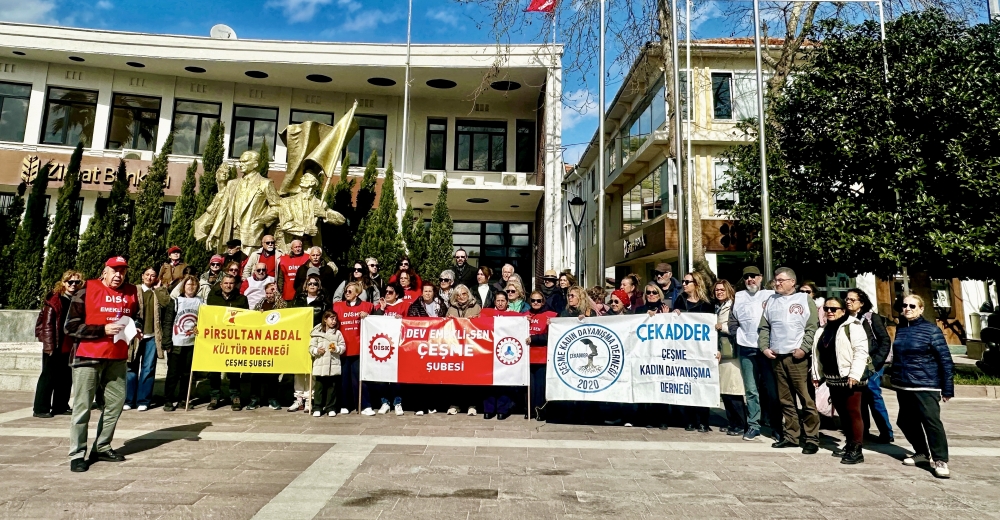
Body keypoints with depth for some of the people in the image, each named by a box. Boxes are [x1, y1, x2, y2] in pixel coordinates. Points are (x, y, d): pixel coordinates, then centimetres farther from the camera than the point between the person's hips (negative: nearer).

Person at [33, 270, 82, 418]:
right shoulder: (54, 300, -6)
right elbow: (47, 324, -8)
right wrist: (49, 345, -13)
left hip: (70, 346, 5)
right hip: (55, 346, -5)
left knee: (66, 378, 10)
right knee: (49, 377, 1)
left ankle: (60, 406, 21)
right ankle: (40, 409, 10)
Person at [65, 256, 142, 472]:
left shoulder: (132, 292, 7)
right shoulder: (86, 291, -7)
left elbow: (138, 317, 21)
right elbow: (71, 326, -10)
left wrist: (136, 328, 0)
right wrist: (103, 330, -19)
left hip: (117, 358, 5)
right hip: (87, 356, -5)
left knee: (116, 402, 8)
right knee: (83, 406, -1)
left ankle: (102, 448, 22)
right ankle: (77, 454, 8)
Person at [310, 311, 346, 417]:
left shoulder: (338, 333, 7)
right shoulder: (317, 332, 5)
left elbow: (343, 347, 4)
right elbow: (311, 347, 5)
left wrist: (336, 349, -14)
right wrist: (316, 350, -14)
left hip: (334, 365, 1)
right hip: (320, 365, -1)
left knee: (332, 387, 6)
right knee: (319, 387, 5)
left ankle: (331, 408, 14)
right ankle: (317, 408, 15)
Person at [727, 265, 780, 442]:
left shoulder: (771, 295, 3)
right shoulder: (738, 297, 11)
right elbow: (732, 321, 16)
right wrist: (737, 337, 5)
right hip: (746, 349, 2)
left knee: (772, 389, 0)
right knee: (751, 389, 6)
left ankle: (777, 427, 11)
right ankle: (753, 425, 11)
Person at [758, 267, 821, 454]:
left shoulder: (805, 300, 2)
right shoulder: (771, 301, 15)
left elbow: (812, 328, -4)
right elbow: (764, 327, 16)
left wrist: (804, 349, -14)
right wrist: (764, 347, 4)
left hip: (797, 357, -5)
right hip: (776, 357, 5)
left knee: (806, 398, -4)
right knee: (785, 400, 10)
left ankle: (812, 438, 4)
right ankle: (790, 436, 18)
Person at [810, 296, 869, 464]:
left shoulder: (852, 326, -8)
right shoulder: (823, 330, 15)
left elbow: (861, 351, -16)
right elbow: (818, 354, 20)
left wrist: (855, 374, -23)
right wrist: (817, 374, 17)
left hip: (848, 378, -7)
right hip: (832, 378, 8)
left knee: (853, 412, -4)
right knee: (842, 412, 14)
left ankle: (856, 450, 1)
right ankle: (849, 444, 26)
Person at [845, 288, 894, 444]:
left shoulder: (872, 318, -5)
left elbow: (885, 340, -7)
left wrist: (877, 361, -13)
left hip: (871, 365, -5)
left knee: (873, 397, -5)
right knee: (860, 397, 12)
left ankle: (886, 433, 6)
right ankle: (862, 428, 26)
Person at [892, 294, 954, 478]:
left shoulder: (931, 330, -7)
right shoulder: (900, 329, 9)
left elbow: (945, 360, -8)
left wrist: (947, 388, -10)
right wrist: (893, 375, 18)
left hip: (925, 386, -6)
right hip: (903, 386, 6)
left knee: (931, 421, -10)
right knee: (906, 421, 12)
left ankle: (940, 460, 3)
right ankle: (922, 452, 29)